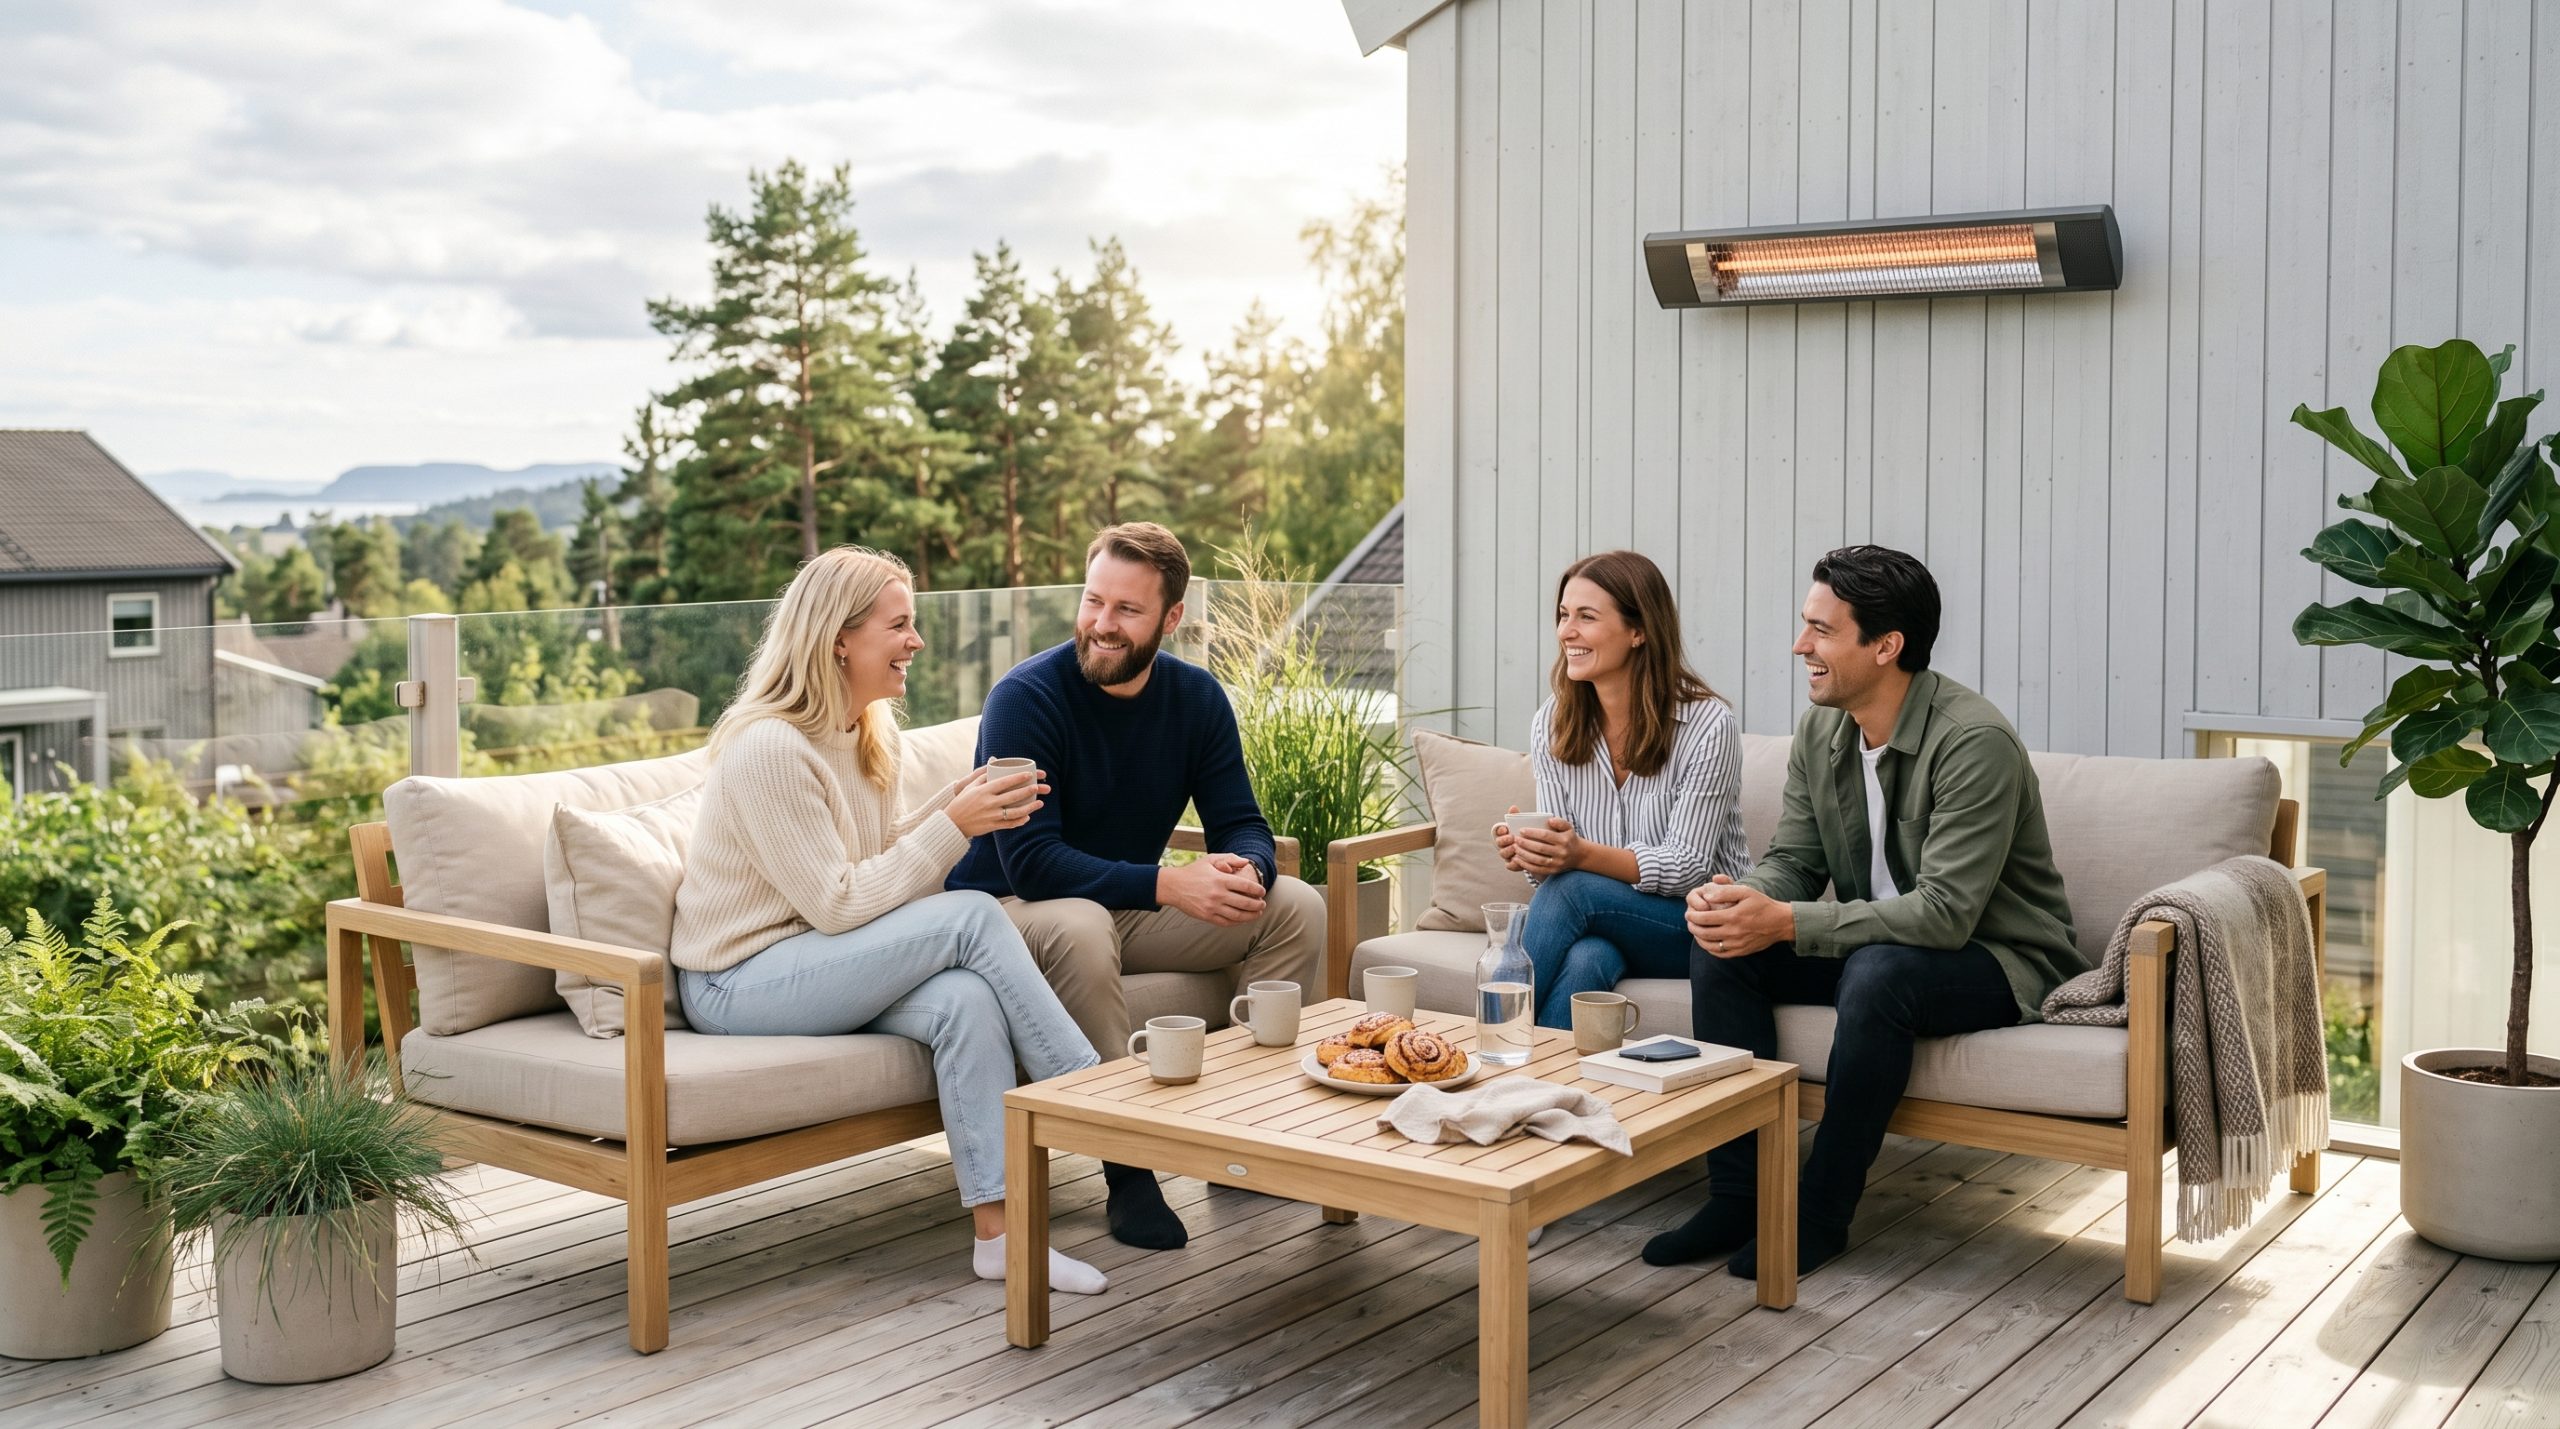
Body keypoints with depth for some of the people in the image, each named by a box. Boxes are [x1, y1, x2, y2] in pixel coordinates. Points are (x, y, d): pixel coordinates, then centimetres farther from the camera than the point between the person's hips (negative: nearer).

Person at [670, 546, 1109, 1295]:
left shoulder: (868, 731, 8)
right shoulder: (769, 748, -20)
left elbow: (879, 861, 8)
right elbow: (837, 904, -21)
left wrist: (952, 809, -8)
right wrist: (953, 826, -21)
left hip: (815, 964, 8)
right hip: (738, 981, -8)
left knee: (964, 1000, -24)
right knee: (972, 917, -23)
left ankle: (999, 1231, -22)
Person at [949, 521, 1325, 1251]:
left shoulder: (1196, 697, -1)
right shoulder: (1025, 698, -19)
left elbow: (1241, 825, -2)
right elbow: (1030, 862, -26)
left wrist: (1243, 870, -29)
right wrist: (1166, 884, -36)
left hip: (1133, 909, 6)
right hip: (1015, 910, -6)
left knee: (1297, 907, -10)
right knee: (1081, 926, -40)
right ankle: (1126, 1165, -27)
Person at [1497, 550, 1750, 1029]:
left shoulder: (1708, 726, -14)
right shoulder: (1551, 724, 2)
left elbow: (1686, 867, -16)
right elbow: (1560, 855, 3)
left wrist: (1582, 855, -33)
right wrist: (1530, 853, -22)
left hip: (1703, 926, -3)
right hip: (1598, 920, 3)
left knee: (1570, 889, -30)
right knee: (1585, 959, -35)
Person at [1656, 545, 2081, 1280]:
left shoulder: (1974, 742, -25)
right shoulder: (1822, 731, 0)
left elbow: (1945, 914, -31)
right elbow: (1791, 860, 4)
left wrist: (1784, 922, -33)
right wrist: (1737, 898, -21)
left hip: (1996, 959, -7)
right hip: (1874, 941, 7)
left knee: (1879, 971, -37)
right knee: (1720, 946, -13)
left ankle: (1821, 1214, -21)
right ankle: (1736, 1193, -10)